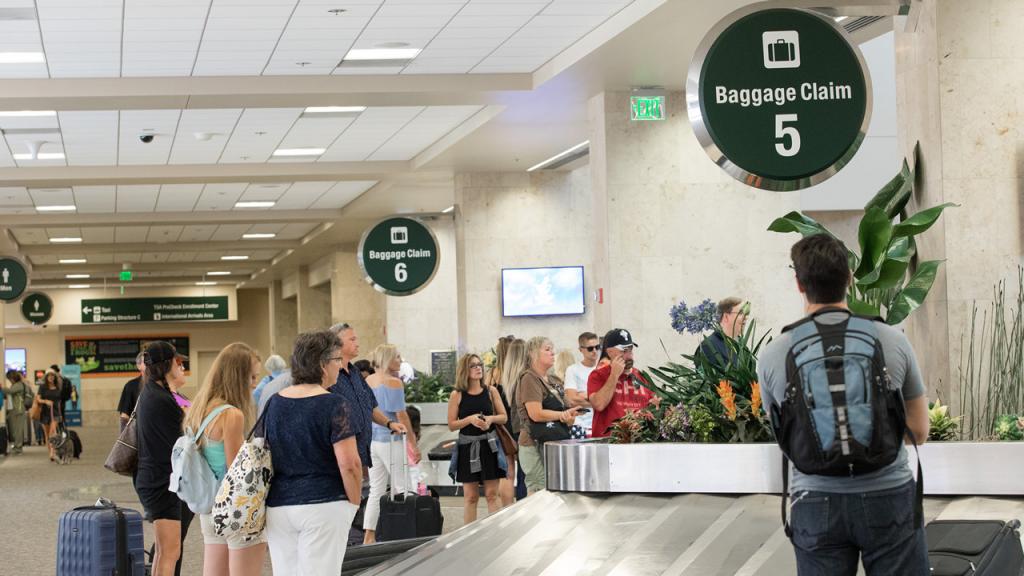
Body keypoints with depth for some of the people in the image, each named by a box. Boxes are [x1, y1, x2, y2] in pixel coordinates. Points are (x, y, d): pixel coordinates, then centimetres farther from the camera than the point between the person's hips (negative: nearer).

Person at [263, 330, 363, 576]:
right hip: (323, 506, -6)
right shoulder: (334, 405, -10)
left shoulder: (274, 403, 8)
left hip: (278, 505, 6)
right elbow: (348, 463, -15)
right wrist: (354, 502, -2)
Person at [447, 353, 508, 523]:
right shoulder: (457, 395, -2)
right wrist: (470, 419, -17)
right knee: (470, 496, 4)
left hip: (489, 445, 1)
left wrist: (490, 418, -12)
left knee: (492, 493, 2)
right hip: (467, 447, -1)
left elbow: (504, 417, 7)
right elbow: (451, 425, -3)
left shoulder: (490, 391, 3)